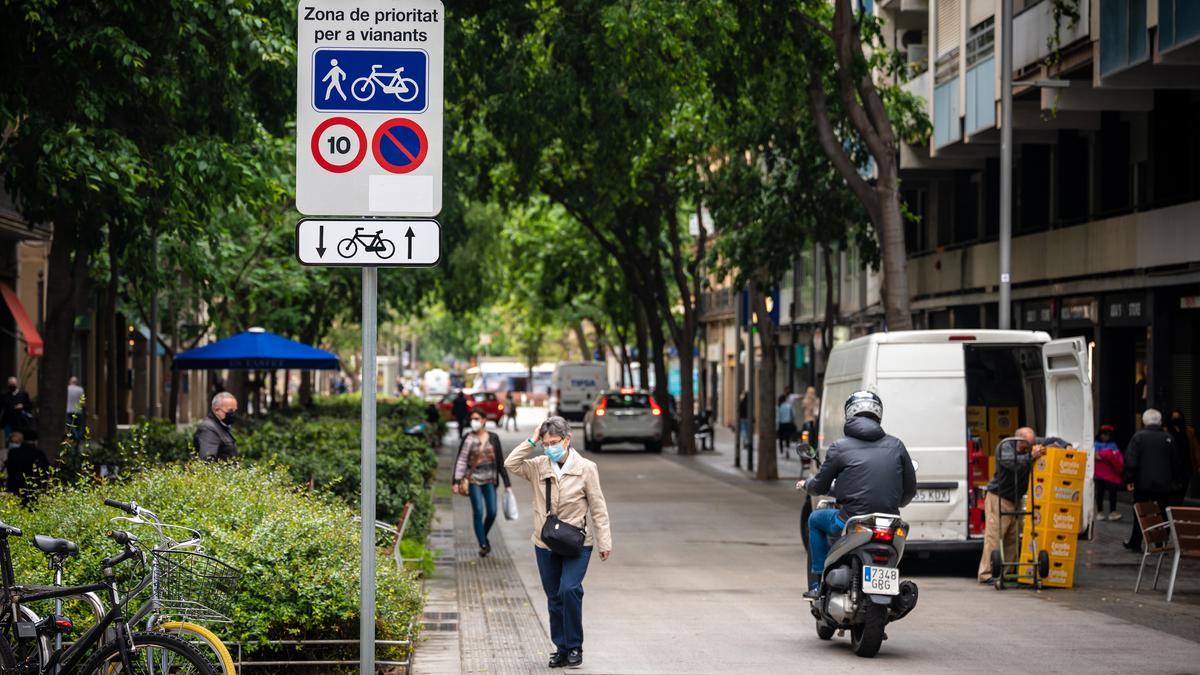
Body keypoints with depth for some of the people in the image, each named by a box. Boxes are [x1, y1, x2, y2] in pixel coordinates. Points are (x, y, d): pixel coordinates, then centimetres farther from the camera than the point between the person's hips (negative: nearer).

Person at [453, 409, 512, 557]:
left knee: (492, 512, -2)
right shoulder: (468, 439, -2)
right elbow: (461, 461, -2)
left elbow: (499, 461, 8)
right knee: (478, 512, -10)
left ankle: (484, 536, 26)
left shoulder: (493, 438, 5)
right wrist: (457, 481, -9)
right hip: (473, 479, -2)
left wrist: (507, 483, 6)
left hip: (489, 479, 2)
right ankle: (483, 545, -3)